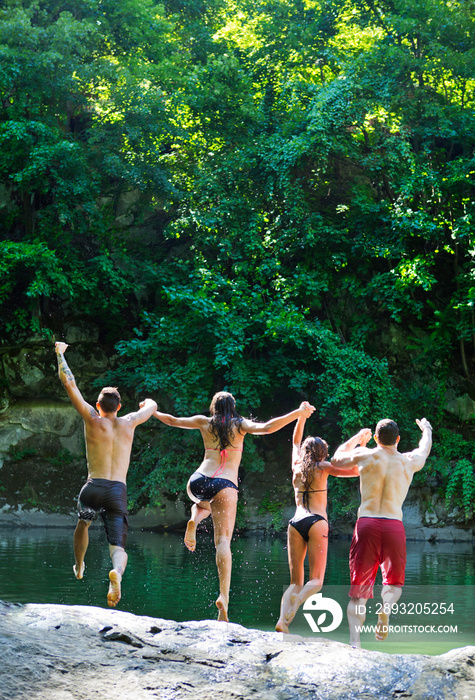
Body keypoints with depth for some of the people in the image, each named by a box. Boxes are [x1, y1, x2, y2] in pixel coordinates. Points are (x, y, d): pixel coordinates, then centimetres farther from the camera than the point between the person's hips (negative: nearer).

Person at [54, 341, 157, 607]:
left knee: (83, 521, 35)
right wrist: (148, 402, 55)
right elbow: (152, 407, 30)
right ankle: (117, 571, -41)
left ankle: (79, 566, 43)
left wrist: (60, 353, 17)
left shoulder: (93, 420, 3)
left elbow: (69, 382, 4)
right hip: (118, 492, 0)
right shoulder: (129, 423, 9)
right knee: (119, 548, -7)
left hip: (93, 488, 0)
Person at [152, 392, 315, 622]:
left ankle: (194, 521, 6)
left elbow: (172, 421, 27)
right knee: (223, 541, -8)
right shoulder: (240, 425, 8)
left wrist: (152, 411, 45)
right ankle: (224, 596, -26)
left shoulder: (204, 422, 16)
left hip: (197, 482, 3)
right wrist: (298, 413, -5)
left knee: (203, 502, 41)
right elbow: (267, 427, -9)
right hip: (224, 485, -3)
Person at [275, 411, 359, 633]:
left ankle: (282, 619, -19)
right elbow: (355, 471, 7)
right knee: (316, 580, -4)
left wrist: (302, 416, 40)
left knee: (296, 581, 6)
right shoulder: (323, 468, 7)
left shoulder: (296, 466, 17)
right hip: (316, 522, -3)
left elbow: (296, 441, 35)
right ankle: (296, 603, -36)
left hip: (295, 522, 4)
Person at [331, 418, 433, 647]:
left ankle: (354, 640, -10)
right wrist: (426, 429, 56)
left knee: (359, 586, 6)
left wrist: (357, 438, 40)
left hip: (366, 524, 0)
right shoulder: (409, 461, 10)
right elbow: (425, 449, 35)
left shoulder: (364, 455, 6)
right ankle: (386, 606, -19)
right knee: (394, 580, 16)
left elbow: (336, 459, 26)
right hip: (394, 525, 0)